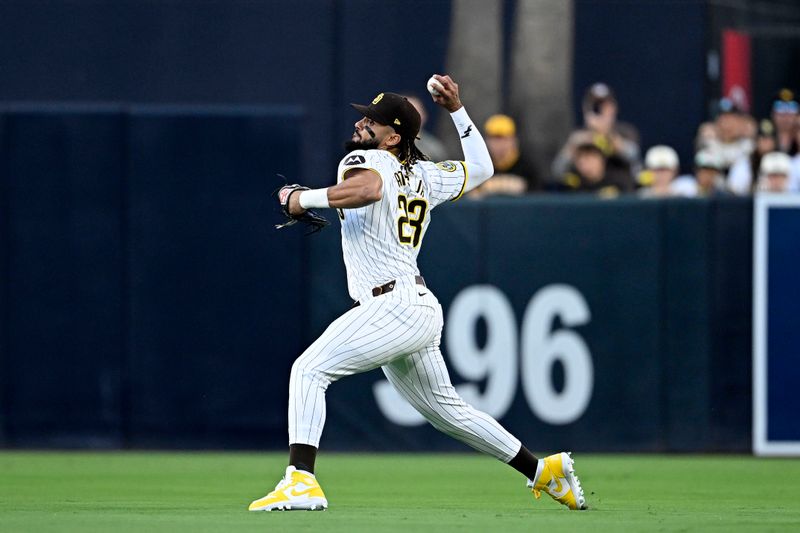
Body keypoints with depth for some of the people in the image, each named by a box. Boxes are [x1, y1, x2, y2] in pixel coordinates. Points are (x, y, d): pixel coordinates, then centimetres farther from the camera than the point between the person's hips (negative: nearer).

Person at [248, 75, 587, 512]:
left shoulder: (363, 160, -5)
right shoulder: (422, 175, 18)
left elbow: (368, 188, -30)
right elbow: (481, 168, 32)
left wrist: (304, 198, -19)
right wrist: (457, 111, 33)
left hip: (394, 307, -9)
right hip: (421, 309, 9)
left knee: (309, 370, -13)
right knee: (446, 411, 21)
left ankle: (301, 481, -25)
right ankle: (544, 471, 25)